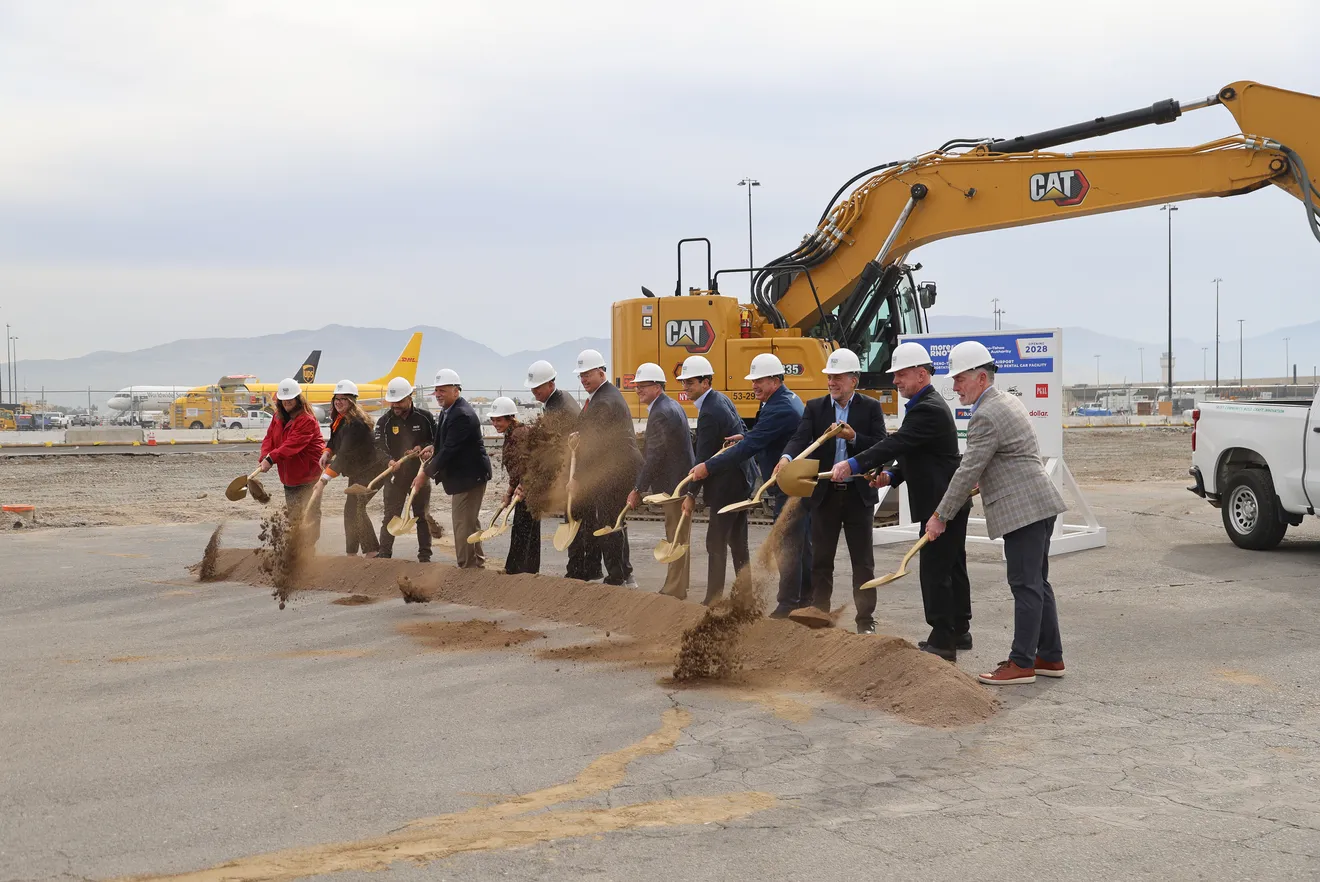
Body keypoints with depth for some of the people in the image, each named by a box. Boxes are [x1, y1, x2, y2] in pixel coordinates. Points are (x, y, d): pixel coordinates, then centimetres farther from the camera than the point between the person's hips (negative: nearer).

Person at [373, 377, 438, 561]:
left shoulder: (424, 417, -3)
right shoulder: (384, 421, -4)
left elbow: (438, 440, 6)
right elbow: (378, 447, -10)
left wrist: (426, 448, -15)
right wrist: (389, 461, -29)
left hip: (420, 473, 0)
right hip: (395, 475, 0)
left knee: (422, 515, 9)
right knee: (390, 515, 2)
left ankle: (425, 555, 16)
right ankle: (384, 553, 8)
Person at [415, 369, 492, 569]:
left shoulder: (462, 415, -24)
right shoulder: (451, 411, 9)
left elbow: (449, 449, -25)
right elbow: (444, 445, 19)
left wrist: (426, 473, -20)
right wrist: (433, 456, 2)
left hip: (469, 476, -11)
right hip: (464, 475, 11)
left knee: (463, 523, -7)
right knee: (470, 521, 20)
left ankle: (467, 566, -1)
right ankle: (477, 562, 31)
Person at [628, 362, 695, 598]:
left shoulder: (661, 414, -20)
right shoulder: (671, 406, 13)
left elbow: (654, 456, -23)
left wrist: (638, 490, -19)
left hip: (674, 485, -11)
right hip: (680, 481, 11)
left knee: (677, 537, -4)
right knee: (678, 537, 17)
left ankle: (675, 590, 2)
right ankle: (677, 587, 27)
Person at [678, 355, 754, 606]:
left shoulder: (709, 413, -21)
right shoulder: (721, 399, 9)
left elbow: (703, 458, -20)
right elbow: (742, 430, 19)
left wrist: (691, 495, -15)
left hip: (727, 484, -10)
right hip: (741, 477, 10)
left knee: (716, 543, -6)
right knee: (737, 541, 16)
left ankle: (713, 599, -4)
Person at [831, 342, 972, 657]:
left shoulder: (928, 409, -19)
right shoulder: (926, 405, 16)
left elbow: (896, 443, -30)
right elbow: (910, 453, 20)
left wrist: (854, 465, -35)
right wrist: (892, 475, 3)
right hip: (950, 501, 11)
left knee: (935, 571, -8)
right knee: (953, 566, 17)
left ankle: (942, 640, -4)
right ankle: (959, 631, 28)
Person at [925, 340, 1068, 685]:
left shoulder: (985, 417, -16)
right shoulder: (1008, 401, 16)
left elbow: (968, 472, -15)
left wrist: (941, 517, -9)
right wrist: (986, 480, 38)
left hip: (1022, 510, -11)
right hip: (1038, 505, 11)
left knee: (1026, 586, -7)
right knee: (1037, 583, 14)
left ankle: (1021, 663, -4)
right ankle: (1050, 656, 20)